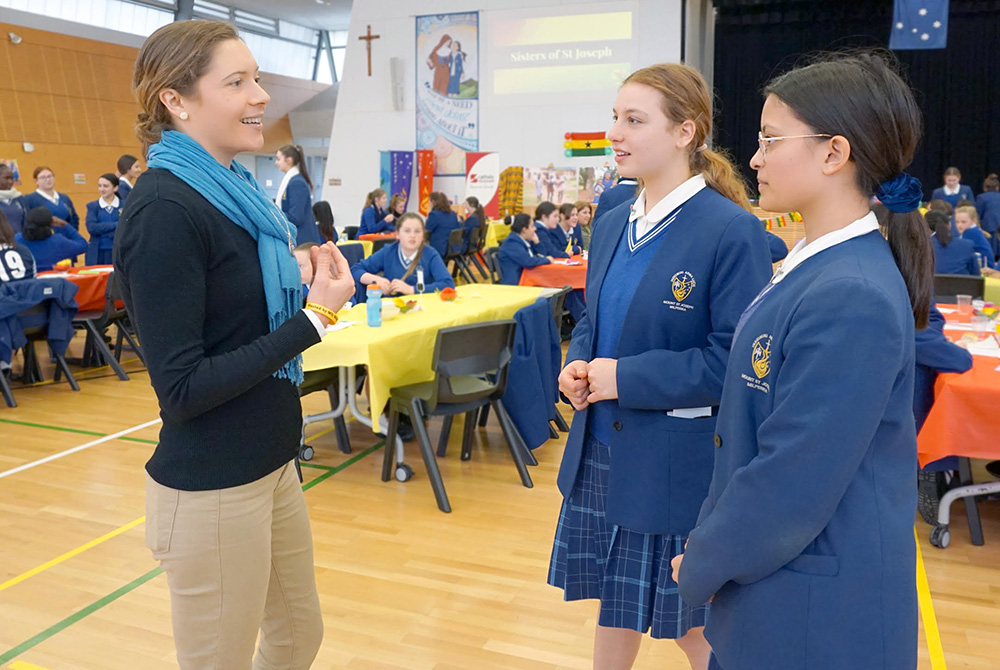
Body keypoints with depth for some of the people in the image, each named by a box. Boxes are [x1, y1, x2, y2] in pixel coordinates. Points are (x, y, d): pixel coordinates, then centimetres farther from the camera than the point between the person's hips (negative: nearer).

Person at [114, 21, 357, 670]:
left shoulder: (234, 189, 7)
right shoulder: (164, 210, -19)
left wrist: (310, 288, 3)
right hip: (212, 490, -8)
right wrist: (314, 317, -21)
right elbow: (181, 388, -21)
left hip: (270, 464, 8)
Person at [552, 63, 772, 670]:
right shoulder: (614, 225, 6)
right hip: (601, 451, 7)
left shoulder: (732, 231, -16)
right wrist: (577, 365, -4)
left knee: (689, 620, 14)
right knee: (614, 604, 22)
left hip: (678, 463, -6)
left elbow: (738, 358, -19)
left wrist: (626, 378, -21)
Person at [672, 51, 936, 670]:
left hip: (817, 618, -8)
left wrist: (701, 567, -10)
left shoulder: (851, 297, -27)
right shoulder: (814, 267, 4)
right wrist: (711, 544, 11)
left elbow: (792, 483, -25)